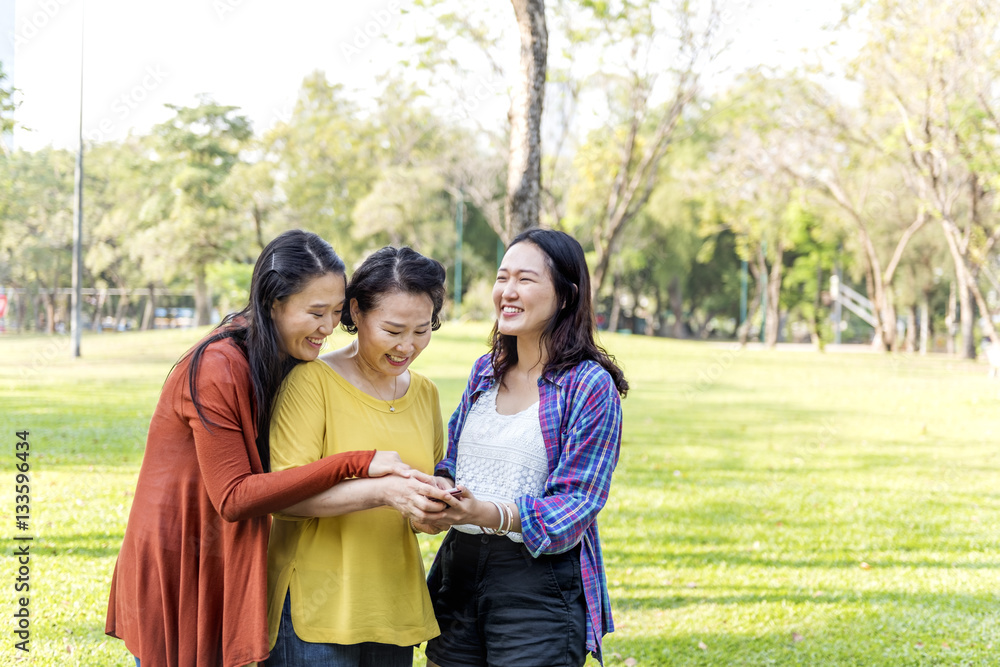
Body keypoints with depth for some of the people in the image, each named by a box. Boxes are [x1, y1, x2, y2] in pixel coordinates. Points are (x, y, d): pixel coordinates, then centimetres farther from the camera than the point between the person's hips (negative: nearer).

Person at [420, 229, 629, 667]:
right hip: (458, 569, 6)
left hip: (539, 584, -6)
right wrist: (438, 491, -9)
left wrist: (487, 513, -29)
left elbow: (577, 503, -15)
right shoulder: (486, 371, 12)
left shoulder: (591, 385, -9)